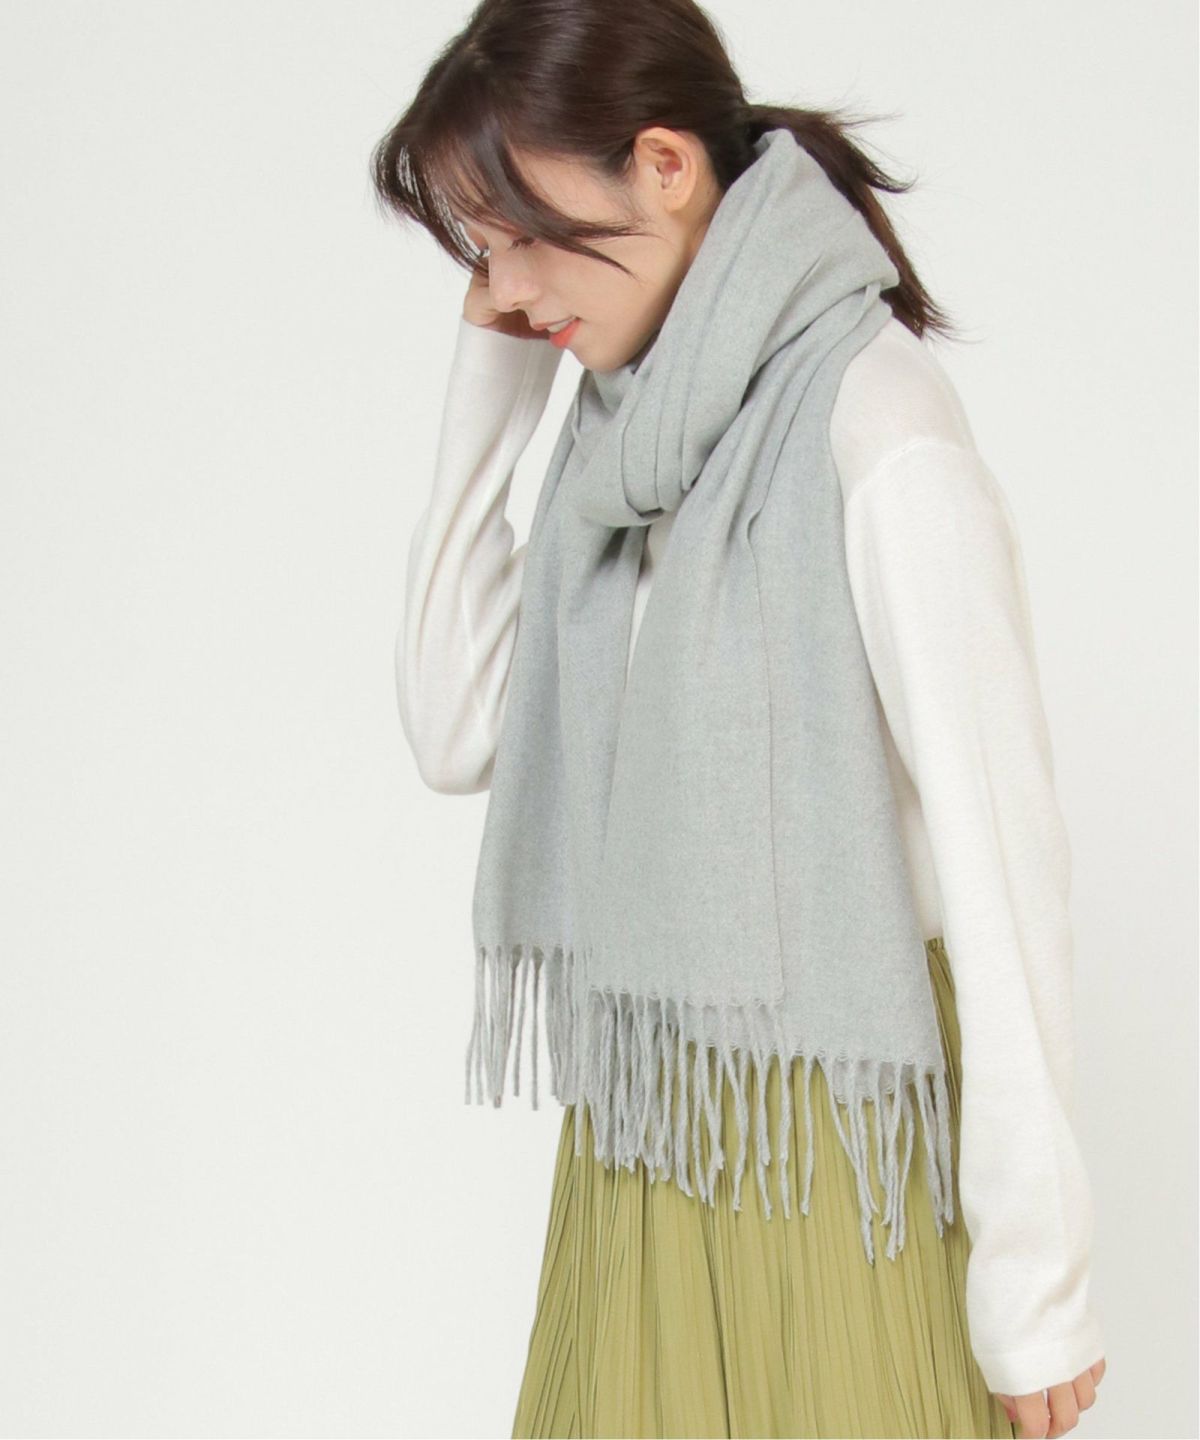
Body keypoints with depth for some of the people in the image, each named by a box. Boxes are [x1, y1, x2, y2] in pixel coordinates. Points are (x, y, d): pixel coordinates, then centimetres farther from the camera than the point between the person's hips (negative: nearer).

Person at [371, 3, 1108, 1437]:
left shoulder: (878, 436, -19)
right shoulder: (630, 424, 4)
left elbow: (1000, 848, -19)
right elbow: (458, 734, 3)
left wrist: (1037, 1275, -16)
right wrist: (486, 390, -1)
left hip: (830, 1110, -6)